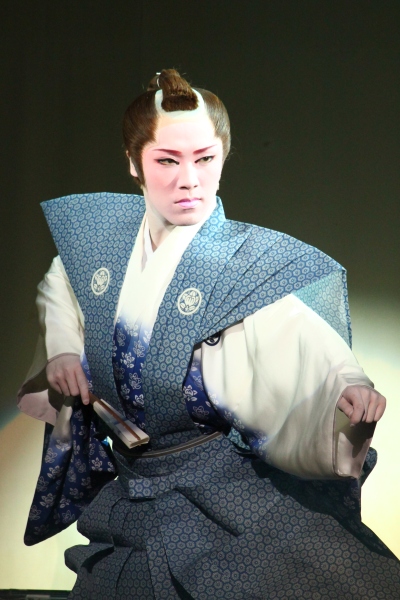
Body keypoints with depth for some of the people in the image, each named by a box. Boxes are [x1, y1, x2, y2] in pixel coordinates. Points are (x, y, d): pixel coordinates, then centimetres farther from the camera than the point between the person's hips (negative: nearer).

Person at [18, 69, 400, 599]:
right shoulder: (99, 234, 0)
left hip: (228, 493, -4)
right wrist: (61, 351, 3)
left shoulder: (250, 266, -14)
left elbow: (315, 355, -26)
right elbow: (57, 294, 21)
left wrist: (350, 391, -46)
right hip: (129, 491, 5)